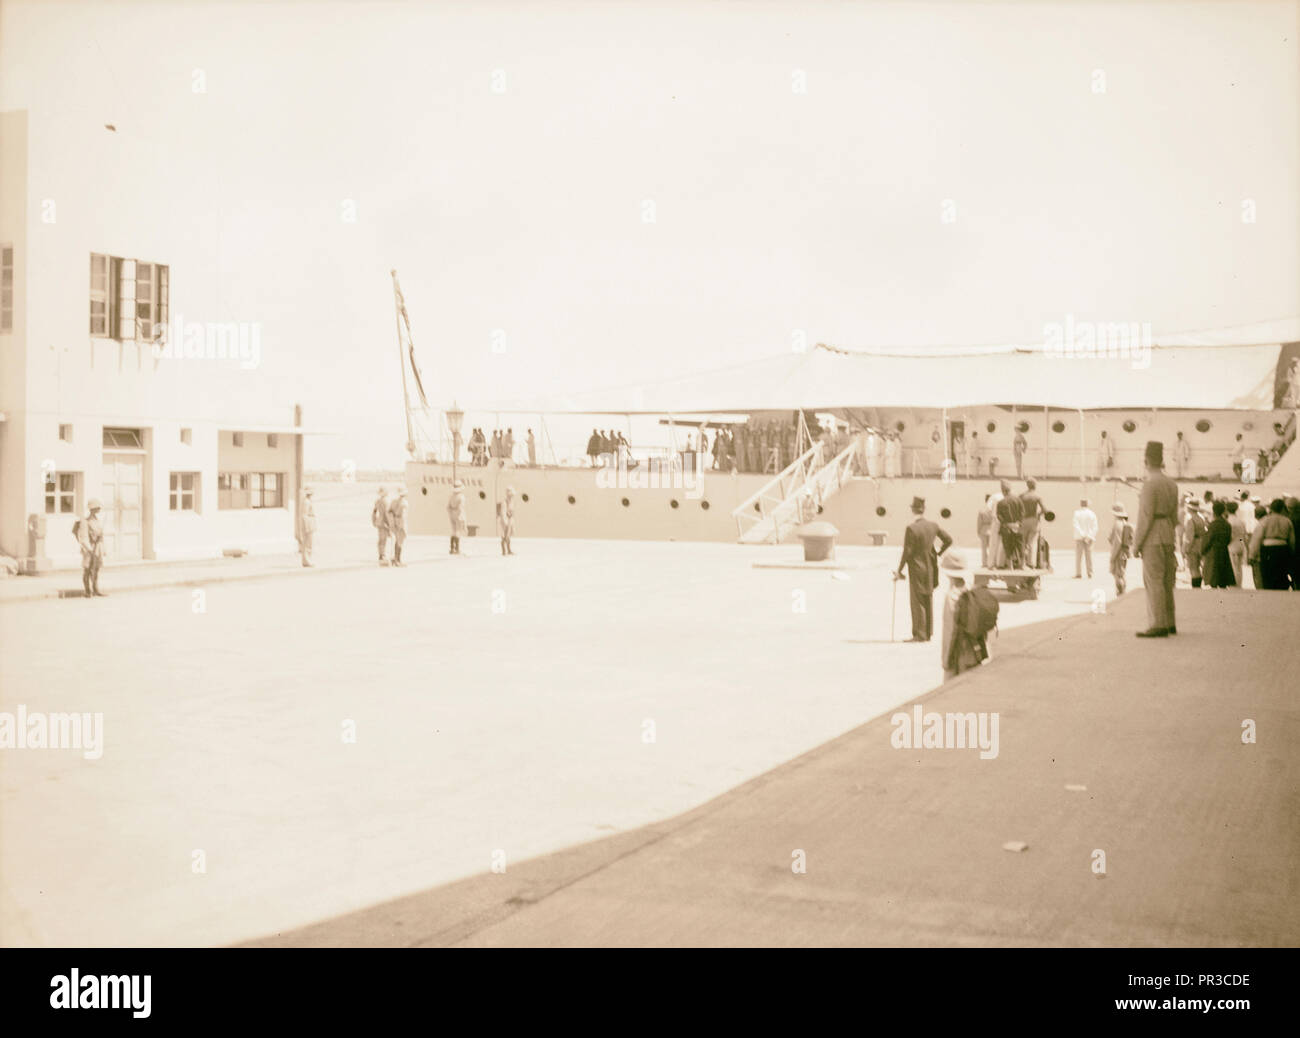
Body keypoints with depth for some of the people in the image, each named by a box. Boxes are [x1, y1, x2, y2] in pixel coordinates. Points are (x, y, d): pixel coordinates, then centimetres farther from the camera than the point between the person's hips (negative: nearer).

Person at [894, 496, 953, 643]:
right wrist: (939, 554, 21)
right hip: (931, 567, 6)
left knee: (917, 601, 1)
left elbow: (907, 552, -17)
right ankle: (928, 632, 21)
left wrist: (899, 570, -10)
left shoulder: (911, 528, -19)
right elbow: (948, 540, 8)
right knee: (928, 600, 14)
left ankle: (920, 634, 2)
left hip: (917, 568, -6)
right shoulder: (934, 526, 0)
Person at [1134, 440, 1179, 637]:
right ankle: (1169, 624, 17)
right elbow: (1174, 515, 15)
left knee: (1153, 582, -7)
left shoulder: (1150, 484, -15)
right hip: (1168, 536, 9)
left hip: (1152, 539, -9)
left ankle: (1158, 626, -8)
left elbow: (1146, 517, -17)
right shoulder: (1172, 484, 11)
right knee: (1166, 582, 12)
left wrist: (1136, 543, -12)